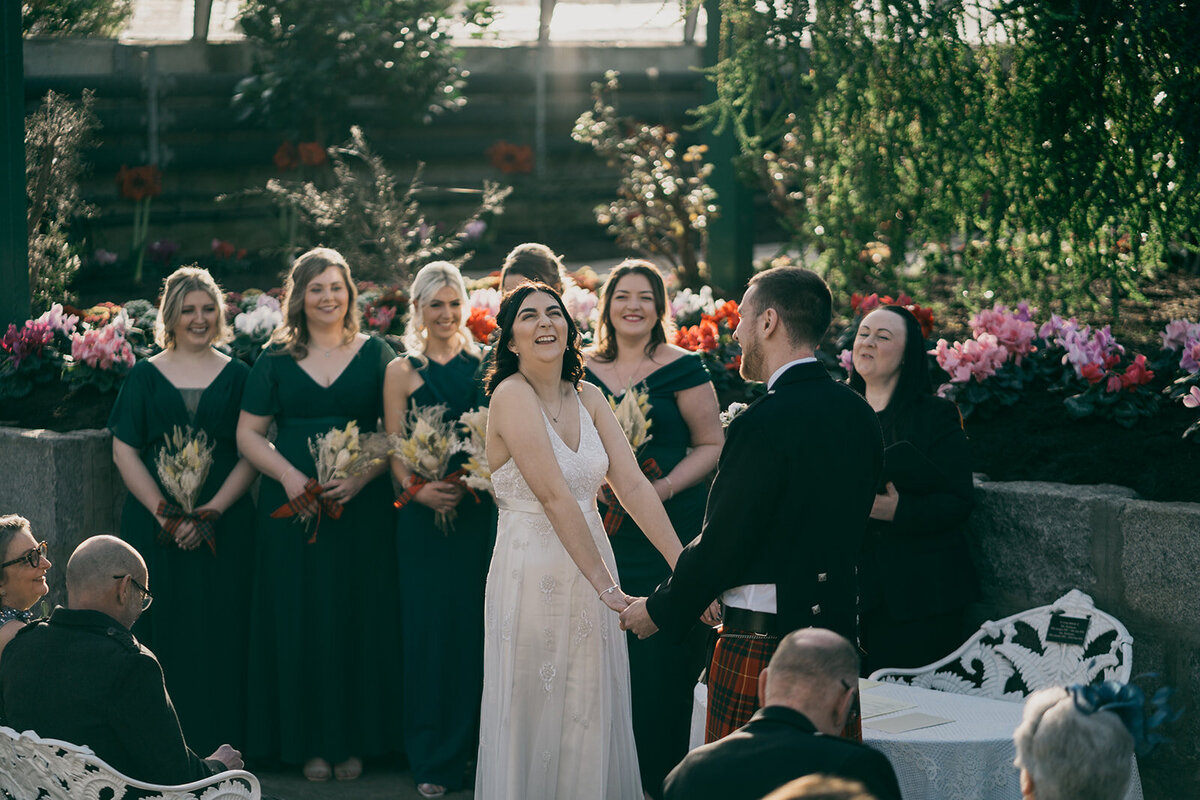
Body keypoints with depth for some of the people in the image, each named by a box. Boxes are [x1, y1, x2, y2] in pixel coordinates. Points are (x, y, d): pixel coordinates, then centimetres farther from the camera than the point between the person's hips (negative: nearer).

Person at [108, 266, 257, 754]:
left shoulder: (236, 377, 7)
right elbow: (124, 451, 2)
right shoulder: (145, 376, 7)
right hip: (156, 526, 0)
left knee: (220, 633, -3)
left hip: (224, 527, 0)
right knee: (161, 628, -2)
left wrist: (212, 511, -12)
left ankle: (216, 745, 3)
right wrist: (164, 513, -10)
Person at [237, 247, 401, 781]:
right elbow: (248, 433, 6)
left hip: (362, 506, -1)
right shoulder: (276, 359, 8)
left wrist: (362, 475, -15)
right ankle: (311, 742, 6)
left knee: (360, 617, -1)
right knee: (300, 618, 0)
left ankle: (356, 740, 8)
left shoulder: (375, 355, 6)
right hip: (294, 509, 1)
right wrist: (288, 475, -10)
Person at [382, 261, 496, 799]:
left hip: (483, 512, 1)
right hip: (427, 515, -1)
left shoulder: (486, 365, 10)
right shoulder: (402, 371, 6)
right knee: (432, 628, -1)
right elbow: (395, 451, 1)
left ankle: (483, 746, 11)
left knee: (481, 627, 2)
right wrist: (417, 489, -17)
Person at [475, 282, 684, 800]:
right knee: (537, 729, 2)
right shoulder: (512, 396, -13)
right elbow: (554, 497, -19)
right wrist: (608, 587, -22)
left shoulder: (588, 398, 7)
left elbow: (632, 486, 0)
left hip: (590, 573, 6)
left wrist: (684, 564, -11)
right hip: (533, 577, -6)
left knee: (591, 726, 10)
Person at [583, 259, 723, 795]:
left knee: (662, 667, -4)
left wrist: (663, 488, -15)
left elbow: (711, 445, -1)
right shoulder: (586, 372, 10)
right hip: (605, 538, 3)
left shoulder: (681, 368, -1)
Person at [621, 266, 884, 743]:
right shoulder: (858, 415, 8)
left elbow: (723, 542, -14)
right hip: (838, 630, 8)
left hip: (762, 640, -8)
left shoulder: (764, 423, -17)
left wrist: (660, 610, 0)